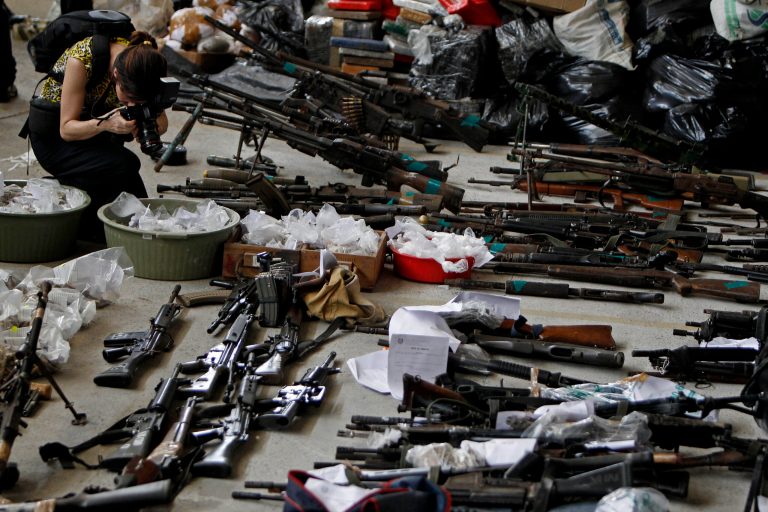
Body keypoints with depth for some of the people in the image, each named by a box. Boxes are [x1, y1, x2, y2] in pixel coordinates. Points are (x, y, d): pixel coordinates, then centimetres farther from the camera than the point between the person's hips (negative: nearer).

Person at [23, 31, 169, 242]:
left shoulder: (144, 62, -18)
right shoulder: (82, 59, -33)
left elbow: (162, 123, -10)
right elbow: (66, 129, -26)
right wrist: (105, 123, -44)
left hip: (95, 134, 6)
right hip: (53, 136, -6)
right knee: (125, 165, -28)